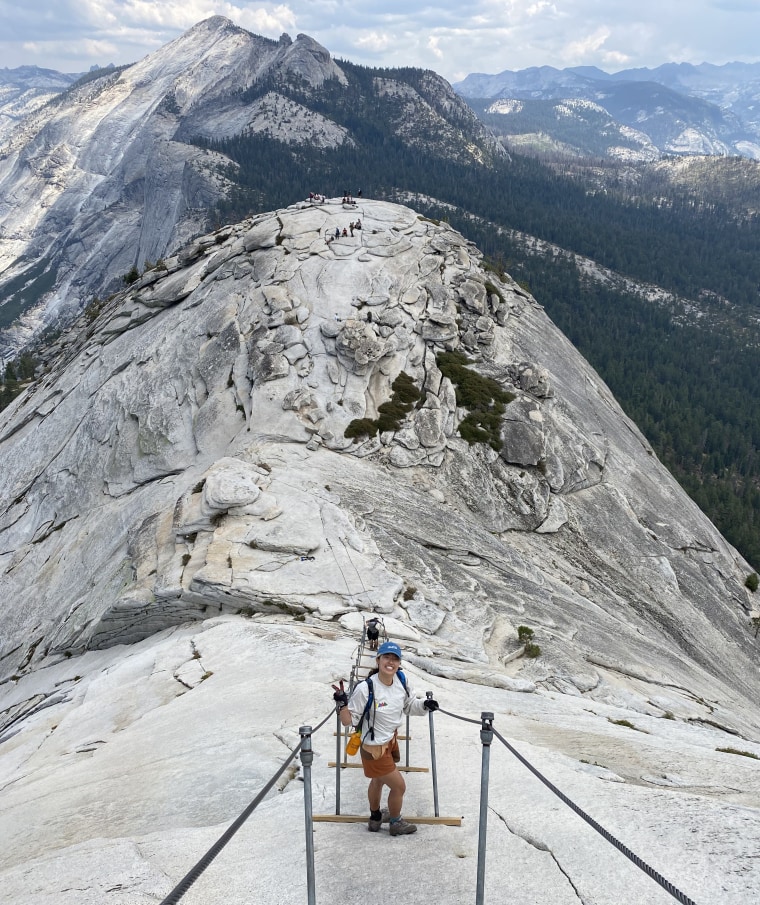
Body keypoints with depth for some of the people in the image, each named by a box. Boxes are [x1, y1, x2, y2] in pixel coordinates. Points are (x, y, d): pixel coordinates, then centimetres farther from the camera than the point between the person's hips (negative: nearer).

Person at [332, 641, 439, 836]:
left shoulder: (401, 682, -13)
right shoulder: (365, 688, -31)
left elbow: (409, 706, 6)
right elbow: (349, 721, -23)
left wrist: (425, 705, -12)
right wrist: (342, 704, -41)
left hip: (391, 740, 7)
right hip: (374, 748, -7)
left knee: (378, 780, 30)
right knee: (399, 786, 7)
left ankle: (375, 818, 54)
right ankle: (396, 824, 35)